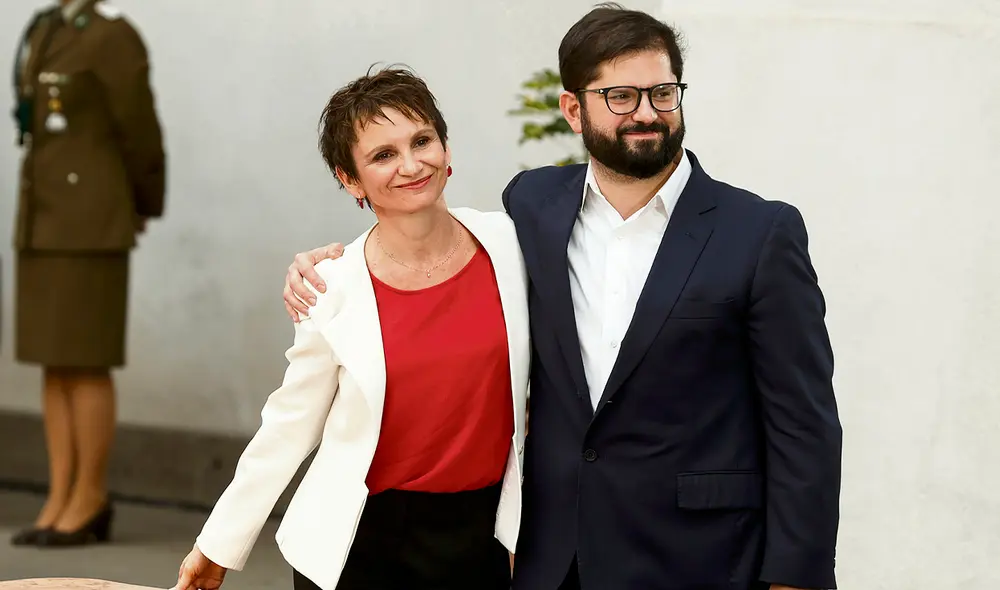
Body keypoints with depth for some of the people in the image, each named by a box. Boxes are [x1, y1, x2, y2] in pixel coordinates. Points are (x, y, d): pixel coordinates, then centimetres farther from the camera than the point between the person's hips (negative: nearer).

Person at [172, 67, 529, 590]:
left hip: (480, 535, 1)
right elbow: (289, 425, 2)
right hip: (357, 543, -1)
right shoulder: (333, 289, -9)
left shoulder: (507, 245, -6)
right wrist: (219, 546, 5)